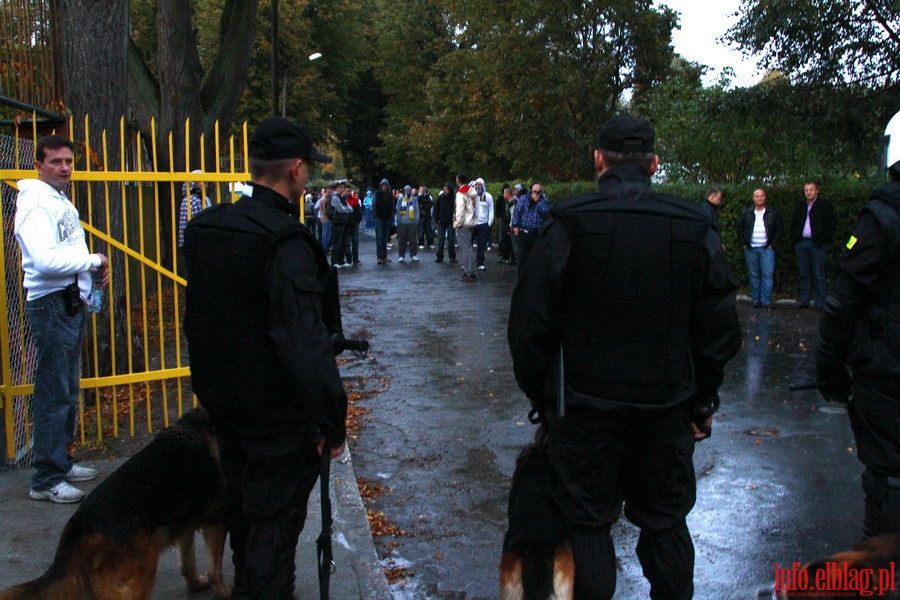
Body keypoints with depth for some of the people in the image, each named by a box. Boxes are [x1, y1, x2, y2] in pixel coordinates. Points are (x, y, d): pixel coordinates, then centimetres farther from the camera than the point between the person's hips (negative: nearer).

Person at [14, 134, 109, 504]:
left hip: (71, 303, 10)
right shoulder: (35, 204, -14)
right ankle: (45, 480, 2)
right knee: (54, 393, -6)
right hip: (51, 305, -10)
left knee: (68, 390, 17)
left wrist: (94, 268, 2)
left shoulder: (61, 202, 18)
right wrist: (92, 261, -16)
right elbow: (45, 259, -28)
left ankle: (61, 461, 30)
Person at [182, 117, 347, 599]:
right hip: (278, 413, -8)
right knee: (275, 521, 5)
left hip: (222, 401, 9)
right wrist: (329, 422, -22)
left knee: (242, 511, 26)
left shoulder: (205, 229, 2)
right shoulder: (286, 243, -24)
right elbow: (306, 344, -29)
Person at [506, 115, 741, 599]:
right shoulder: (696, 228, -2)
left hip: (586, 402, -2)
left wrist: (539, 395, 4)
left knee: (587, 523, 10)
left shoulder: (569, 225, -11)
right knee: (666, 522, 17)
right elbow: (721, 328, 3)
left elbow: (530, 324, -9)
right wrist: (703, 401, 13)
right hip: (667, 405, 3)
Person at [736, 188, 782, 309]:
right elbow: (739, 227, 13)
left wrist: (773, 243, -1)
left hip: (766, 249, -1)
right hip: (751, 249, 1)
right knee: (754, 275, 4)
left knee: (767, 275, -8)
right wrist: (743, 243, 5)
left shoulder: (772, 213, 5)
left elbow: (778, 228, 8)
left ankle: (766, 301, -6)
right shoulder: (747, 212, 8)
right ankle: (756, 300, 11)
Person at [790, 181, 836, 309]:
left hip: (816, 244, -5)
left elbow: (832, 224, -4)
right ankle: (803, 301, 12)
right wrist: (794, 240, 9)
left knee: (818, 275, -3)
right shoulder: (800, 205, 15)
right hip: (801, 243, 5)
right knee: (804, 274, 8)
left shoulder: (824, 205, 0)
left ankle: (820, 302, 2)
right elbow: (794, 223, 20)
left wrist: (822, 240, -11)